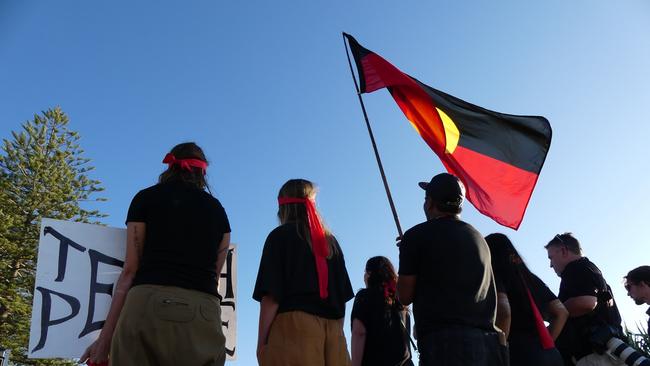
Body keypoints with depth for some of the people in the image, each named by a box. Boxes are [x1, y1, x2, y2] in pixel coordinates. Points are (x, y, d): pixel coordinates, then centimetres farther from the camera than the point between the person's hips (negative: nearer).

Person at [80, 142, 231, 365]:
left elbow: (131, 269, 7)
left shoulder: (146, 198, 13)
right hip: (204, 316, 2)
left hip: (150, 306, -2)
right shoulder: (218, 210, 20)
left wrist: (105, 337, 9)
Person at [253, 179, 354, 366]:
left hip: (294, 325, -5)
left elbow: (271, 295, -6)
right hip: (332, 328, 5)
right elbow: (343, 295, 15)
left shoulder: (280, 236, 3)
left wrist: (261, 342, -4)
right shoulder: (330, 242, 18)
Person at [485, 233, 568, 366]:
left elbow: (503, 311, -22)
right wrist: (544, 343, 18)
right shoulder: (528, 276, 20)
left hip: (521, 355, -8)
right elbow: (561, 312, 22)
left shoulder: (495, 275, -3)